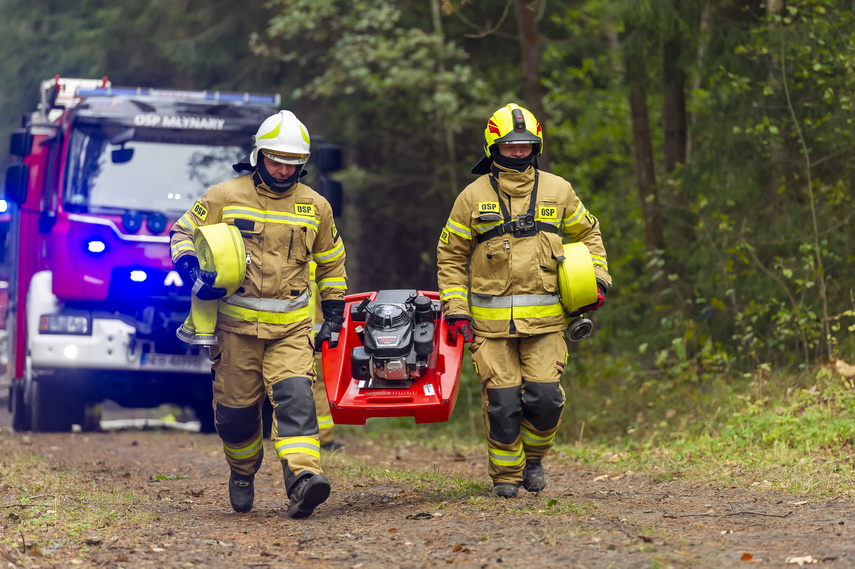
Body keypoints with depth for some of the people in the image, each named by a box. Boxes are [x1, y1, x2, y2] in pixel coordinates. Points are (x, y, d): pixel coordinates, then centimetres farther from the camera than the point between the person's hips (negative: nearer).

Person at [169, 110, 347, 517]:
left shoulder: (315, 206, 7)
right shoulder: (225, 197, -1)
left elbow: (331, 263, 21)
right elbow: (183, 233, 9)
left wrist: (333, 316, 17)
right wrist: (193, 273, -11)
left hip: (292, 326, 1)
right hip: (237, 323, -1)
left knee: (295, 395, -20)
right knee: (236, 407, 6)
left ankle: (303, 477, -33)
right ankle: (241, 474, 33)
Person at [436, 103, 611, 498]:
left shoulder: (557, 191, 9)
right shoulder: (474, 197, 5)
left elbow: (586, 234, 24)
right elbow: (451, 256, 10)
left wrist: (596, 277, 8)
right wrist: (456, 310, 2)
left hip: (545, 317, 1)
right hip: (491, 321, -1)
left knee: (544, 395, -9)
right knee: (502, 401, -5)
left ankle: (534, 455, 18)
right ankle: (506, 473, 13)